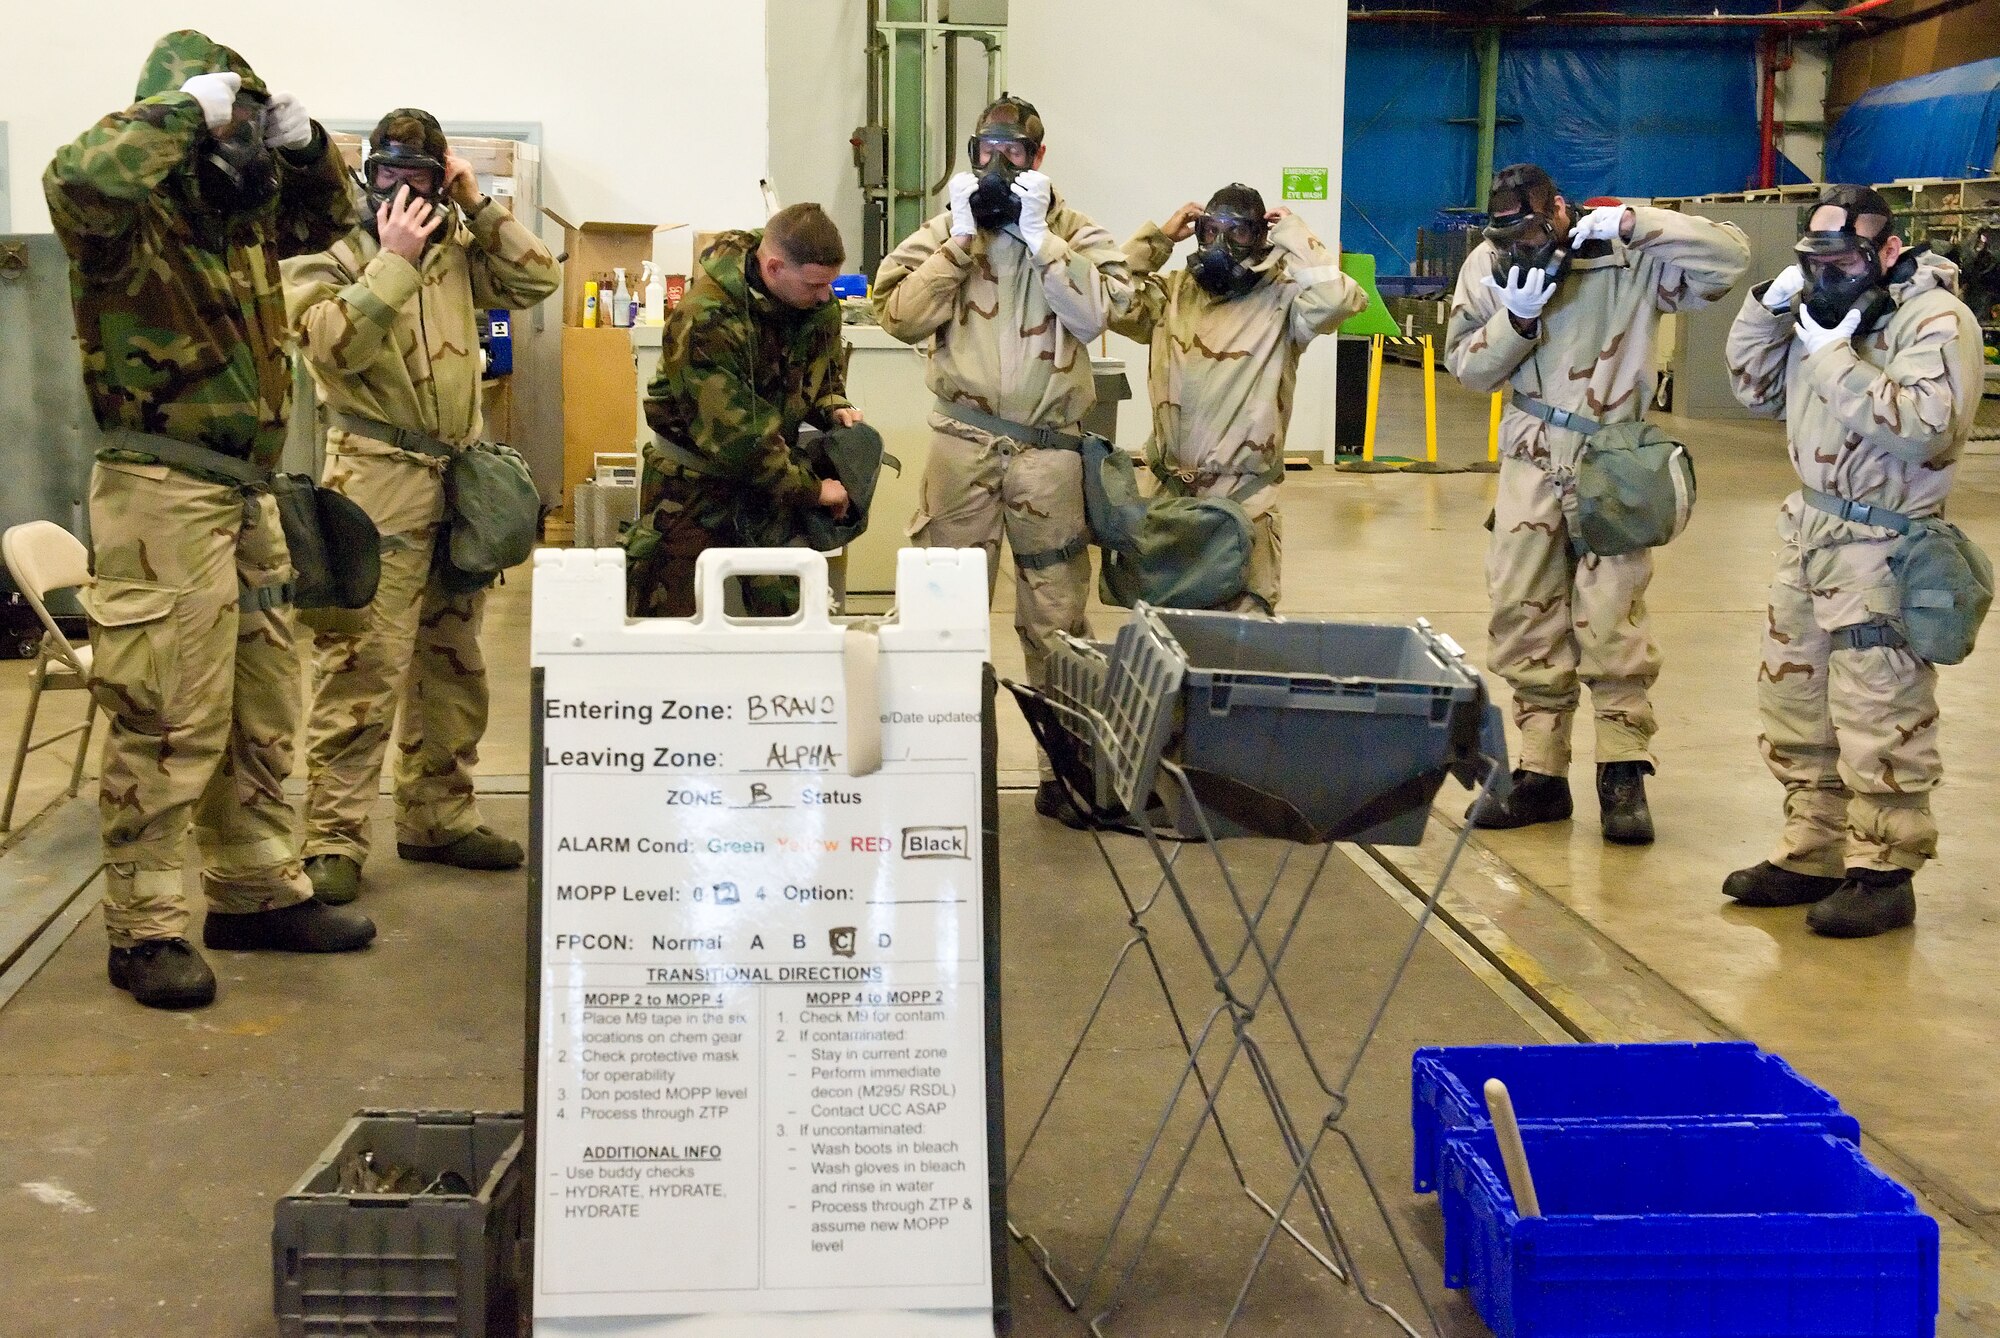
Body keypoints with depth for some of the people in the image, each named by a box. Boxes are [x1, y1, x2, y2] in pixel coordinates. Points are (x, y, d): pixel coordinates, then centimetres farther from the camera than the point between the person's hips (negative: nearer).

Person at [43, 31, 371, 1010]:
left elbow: (327, 215, 31)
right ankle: (145, 930, 0)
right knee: (167, 719, -7)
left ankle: (257, 892, 27)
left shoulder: (243, 216, 14)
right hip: (162, 496, -9)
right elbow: (80, 178, -34)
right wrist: (185, 110, -24)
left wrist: (302, 143, 11)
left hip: (245, 496, 9)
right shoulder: (134, 219, -11)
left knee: (261, 712, 15)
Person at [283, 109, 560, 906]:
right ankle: (333, 837, -5)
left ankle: (437, 815, 24)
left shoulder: (455, 252, 14)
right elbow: (339, 344, -18)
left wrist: (480, 208, 2)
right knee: (361, 669, -10)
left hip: (460, 482, 7)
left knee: (452, 665, 13)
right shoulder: (323, 258, -2)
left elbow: (537, 281, 9)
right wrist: (395, 259, -21)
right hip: (378, 487, -7)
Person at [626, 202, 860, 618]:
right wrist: (811, 490, -22)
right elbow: (735, 434, -28)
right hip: (695, 482, -5)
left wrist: (833, 408, -8)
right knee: (675, 615, 1)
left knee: (791, 611, 1)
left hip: (774, 464, 5)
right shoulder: (704, 321, -28)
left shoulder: (818, 303, -7)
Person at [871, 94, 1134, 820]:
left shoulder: (1075, 234, 5)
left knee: (1055, 617, 4)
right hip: (962, 441, 1)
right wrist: (961, 237, -7)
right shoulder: (944, 231, 9)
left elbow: (1095, 312, -12)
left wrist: (1036, 236, -11)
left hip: (1049, 447, -1)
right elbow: (901, 316, -5)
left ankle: (1063, 764, 14)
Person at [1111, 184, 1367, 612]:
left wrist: (1292, 235, -10)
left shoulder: (1281, 298, -5)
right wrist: (1158, 239, 2)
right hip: (1169, 492, 4)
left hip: (1244, 497, -4)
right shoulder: (1172, 292, 9)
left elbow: (1336, 300, -23)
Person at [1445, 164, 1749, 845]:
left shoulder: (1629, 257, -7)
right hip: (1530, 463, 4)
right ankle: (1542, 774, 15)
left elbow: (1730, 257, -14)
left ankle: (1623, 774, 4)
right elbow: (1467, 366, 1)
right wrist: (1517, 317, -16)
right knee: (1523, 617, 5)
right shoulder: (1487, 265, 3)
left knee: (1610, 621, -7)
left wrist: (1634, 225, -21)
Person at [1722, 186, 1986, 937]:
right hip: (1809, 531, 9)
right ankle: (1813, 854, 26)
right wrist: (1770, 306, 4)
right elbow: (1758, 391, 19)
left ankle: (1883, 875, 6)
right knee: (1795, 706, 15)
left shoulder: (1936, 321, -13)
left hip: (1879, 547, -9)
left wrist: (1837, 356, -23)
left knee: (1879, 722, -4)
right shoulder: (1828, 306, 12)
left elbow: (1923, 427, -26)